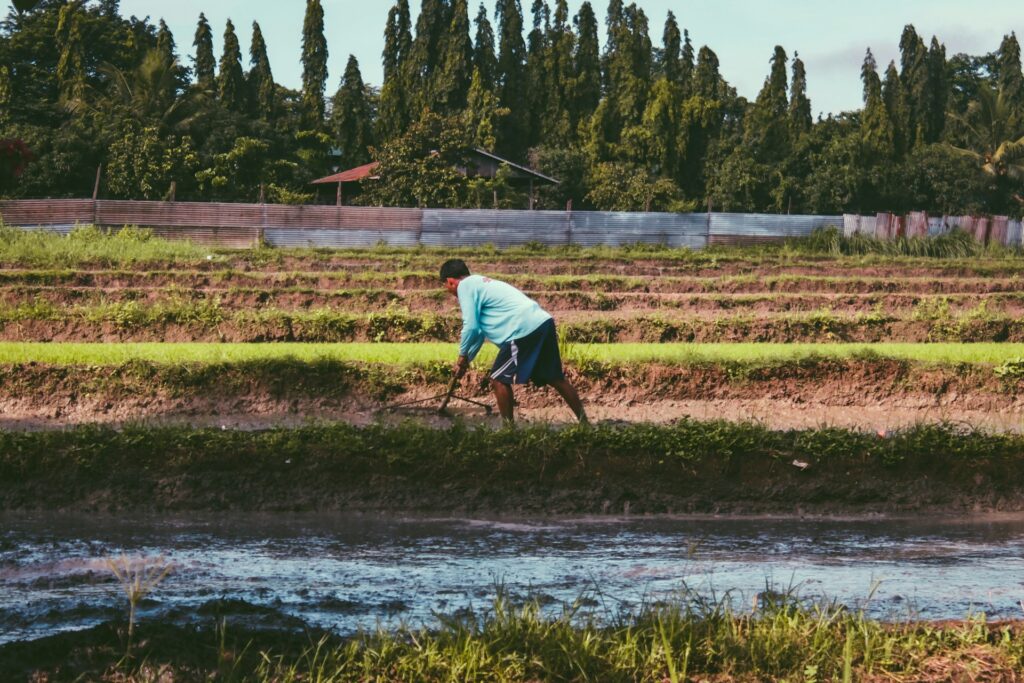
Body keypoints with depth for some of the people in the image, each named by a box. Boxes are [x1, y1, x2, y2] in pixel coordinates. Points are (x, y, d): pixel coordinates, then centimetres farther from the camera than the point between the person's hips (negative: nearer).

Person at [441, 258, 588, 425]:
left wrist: (462, 355, 9)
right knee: (556, 379, 17)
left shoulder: (465, 286, -1)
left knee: (499, 379, 2)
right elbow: (479, 330, 33)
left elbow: (471, 326, -7)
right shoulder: (480, 283, 27)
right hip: (543, 323, 9)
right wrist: (468, 358, 34)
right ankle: (583, 422, 23)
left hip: (525, 330, -9)